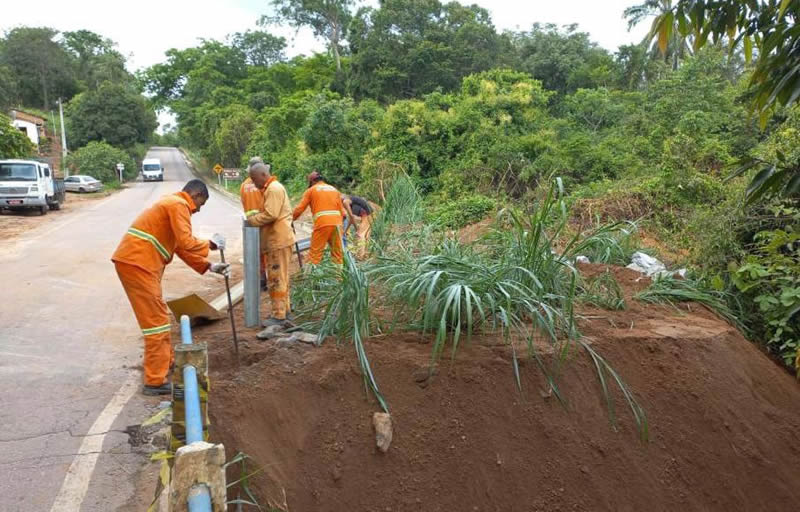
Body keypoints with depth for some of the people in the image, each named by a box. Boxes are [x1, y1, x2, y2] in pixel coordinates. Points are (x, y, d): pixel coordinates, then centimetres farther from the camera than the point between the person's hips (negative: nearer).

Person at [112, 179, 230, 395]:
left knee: (159, 315, 21)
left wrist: (209, 266, 21)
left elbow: (181, 247, 25)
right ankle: (155, 381, -3)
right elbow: (186, 243, -19)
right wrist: (210, 244, -1)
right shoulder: (178, 204, -8)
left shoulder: (172, 204, 24)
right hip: (136, 263, -10)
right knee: (156, 320, -6)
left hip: (134, 262, 10)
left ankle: (167, 363, 34)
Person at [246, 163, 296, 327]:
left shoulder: (274, 189, -14)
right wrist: (256, 216, 7)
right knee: (280, 277, 16)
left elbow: (270, 215, -22)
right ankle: (283, 310, 24)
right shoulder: (272, 188, 19)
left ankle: (279, 315, -3)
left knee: (276, 278, -7)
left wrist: (252, 220, -9)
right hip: (277, 239, 11)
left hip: (278, 241, -11)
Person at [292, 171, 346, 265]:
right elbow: (342, 209, 17)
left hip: (322, 223, -4)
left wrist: (291, 219, 18)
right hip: (337, 223, 4)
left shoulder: (311, 190, 10)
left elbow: (300, 209, 6)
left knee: (315, 253, -3)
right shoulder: (334, 189, 22)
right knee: (337, 252, 11)